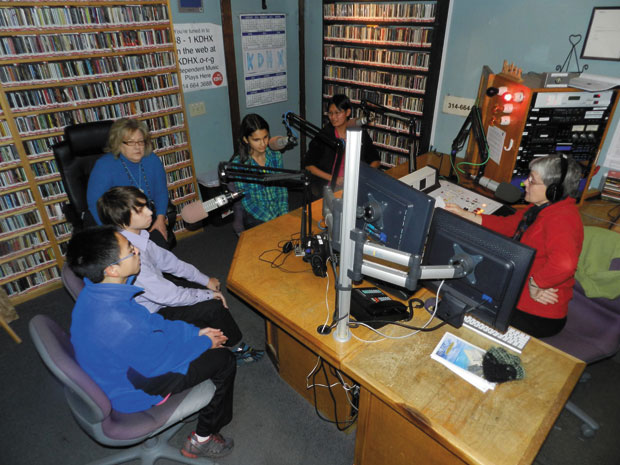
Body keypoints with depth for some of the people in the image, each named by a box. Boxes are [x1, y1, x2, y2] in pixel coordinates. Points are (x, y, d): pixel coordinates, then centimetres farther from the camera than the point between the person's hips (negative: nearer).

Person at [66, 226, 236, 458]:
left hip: (123, 368, 8)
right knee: (224, 360, -2)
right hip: (135, 391, -8)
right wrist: (204, 342, -9)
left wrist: (195, 332, 0)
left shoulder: (94, 292, -12)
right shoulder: (120, 323, -41)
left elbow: (149, 321, 0)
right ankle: (202, 439, 18)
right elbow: (161, 361, -25)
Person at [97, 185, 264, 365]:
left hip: (156, 299, 9)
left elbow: (166, 259, 7)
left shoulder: (137, 236, -6)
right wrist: (208, 294, -15)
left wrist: (205, 280, 7)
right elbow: (165, 295, -29)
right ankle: (237, 349, 14)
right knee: (214, 306, -11)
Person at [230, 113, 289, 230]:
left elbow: (282, 188, 6)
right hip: (256, 218, -4)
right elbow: (246, 201, -10)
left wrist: (284, 216, -8)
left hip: (279, 213, 4)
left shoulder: (276, 156, 1)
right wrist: (274, 222, -17)